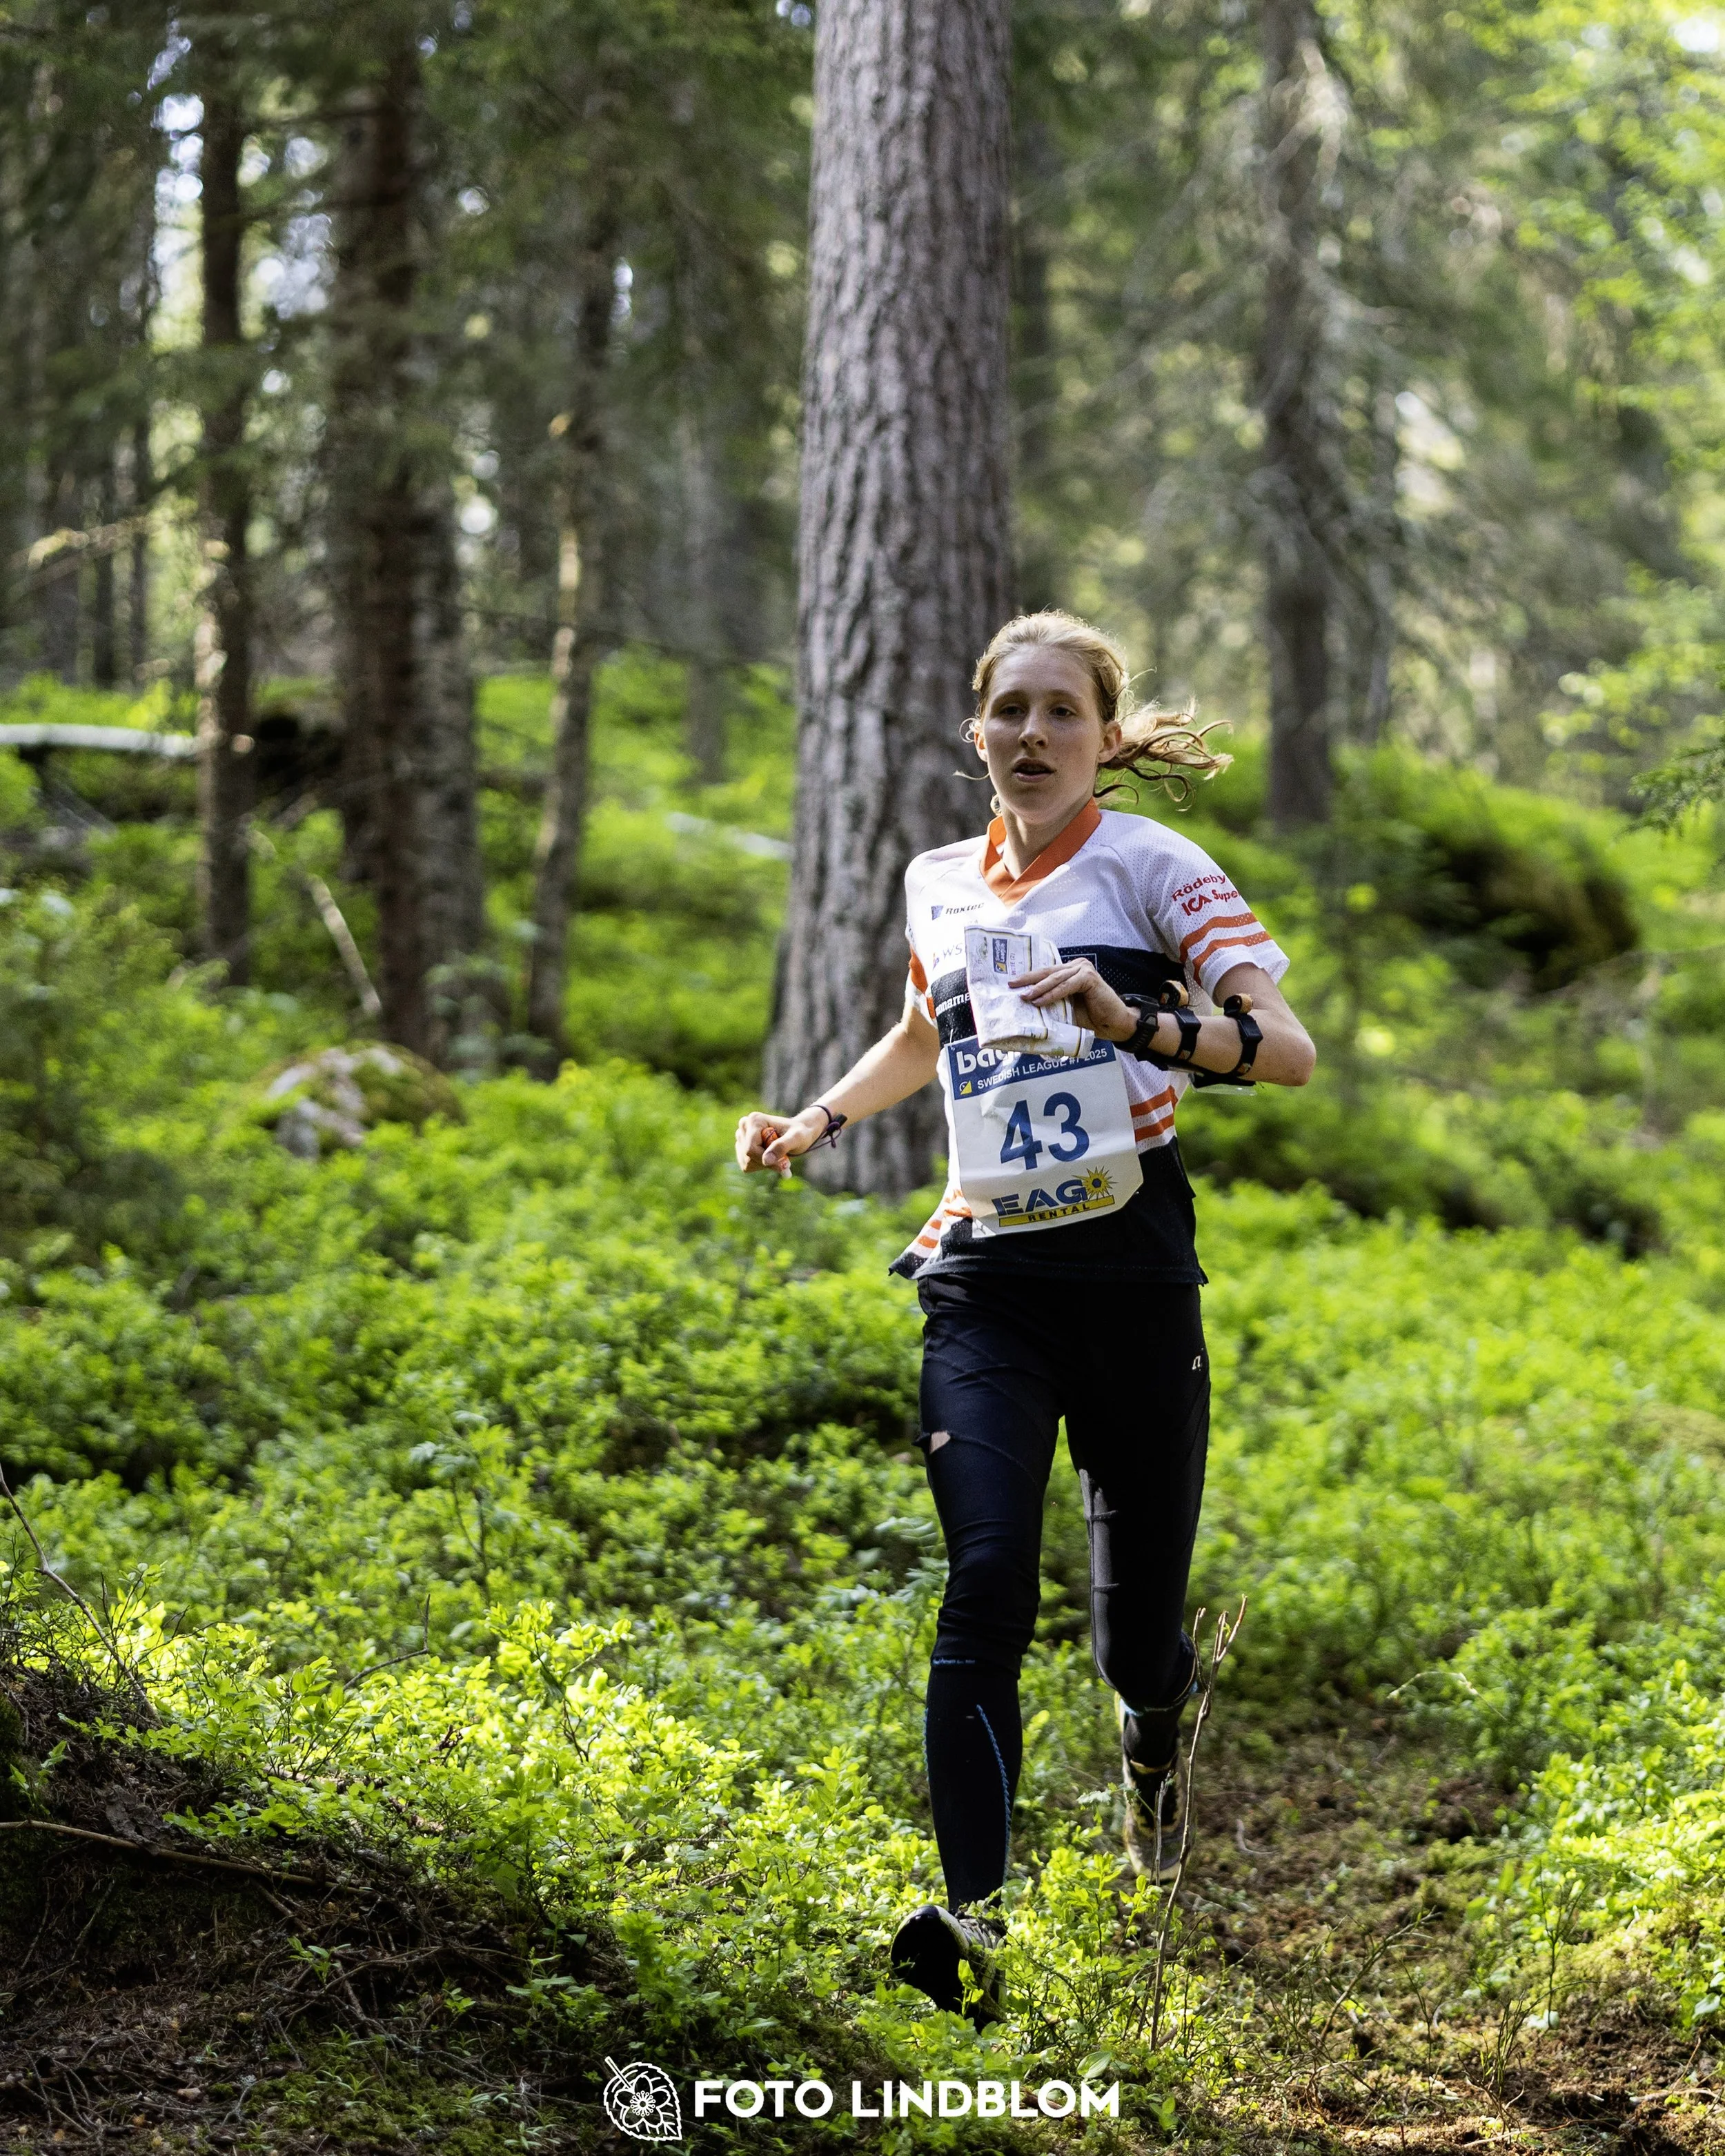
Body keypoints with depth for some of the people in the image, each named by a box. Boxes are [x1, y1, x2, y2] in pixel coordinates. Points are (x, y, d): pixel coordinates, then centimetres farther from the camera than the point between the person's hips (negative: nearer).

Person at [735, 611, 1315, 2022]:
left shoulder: (1151, 866, -1)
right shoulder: (941, 885, 13)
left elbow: (1290, 1051, -11)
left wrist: (1137, 1022, -26)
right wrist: (816, 1123, 20)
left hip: (1129, 1269, -3)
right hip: (983, 1279, 3)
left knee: (1135, 1630, 3)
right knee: (987, 1585, -17)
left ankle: (1157, 1728, 40)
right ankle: (977, 1916, -22)